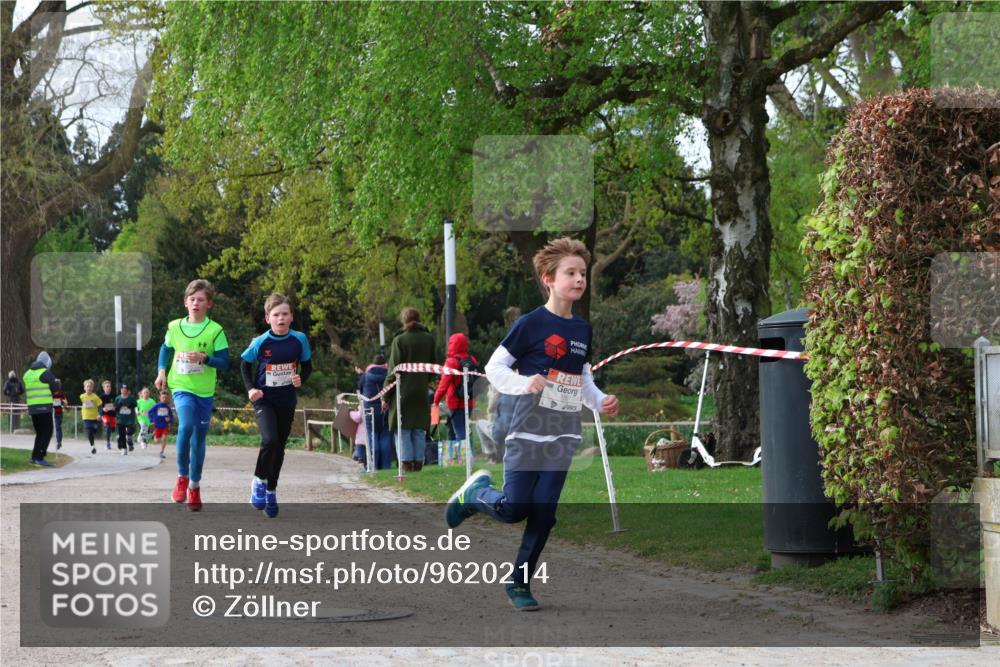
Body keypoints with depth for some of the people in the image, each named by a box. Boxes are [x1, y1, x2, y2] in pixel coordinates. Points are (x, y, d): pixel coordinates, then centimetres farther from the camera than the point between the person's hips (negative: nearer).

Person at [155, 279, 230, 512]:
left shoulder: (215, 330, -6)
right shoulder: (174, 327, 2)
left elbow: (224, 362, -7)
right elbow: (166, 349, 21)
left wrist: (204, 358, -23)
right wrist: (162, 371, 7)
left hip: (205, 391, 0)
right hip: (182, 388, 0)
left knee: (199, 439, 10)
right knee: (186, 426, -26)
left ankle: (194, 486, 26)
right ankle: (182, 477, -9)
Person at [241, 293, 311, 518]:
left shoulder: (300, 339, -7)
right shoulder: (260, 342, -13)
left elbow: (307, 364, 7)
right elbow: (245, 364, 4)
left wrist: (301, 379, -13)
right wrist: (250, 388, -8)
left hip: (287, 401, 3)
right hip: (264, 399, -3)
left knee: (280, 447, 10)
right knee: (270, 440, -23)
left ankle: (271, 491, 28)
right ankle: (259, 481, 1)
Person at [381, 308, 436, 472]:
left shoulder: (400, 340, -8)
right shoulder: (429, 339, 4)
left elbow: (394, 370, -8)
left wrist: (386, 396, -4)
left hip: (403, 391, -4)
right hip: (422, 392, 4)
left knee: (403, 430, 1)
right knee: (419, 431, 8)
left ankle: (407, 461, -5)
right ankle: (418, 462, 6)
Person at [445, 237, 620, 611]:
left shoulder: (583, 330, 9)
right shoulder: (531, 324, -10)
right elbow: (493, 368, -9)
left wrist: (601, 402, 1)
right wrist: (524, 384, -25)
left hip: (563, 439, 5)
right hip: (527, 435, -5)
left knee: (544, 515, 4)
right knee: (514, 510, -5)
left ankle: (520, 584, 16)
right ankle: (475, 492, 26)